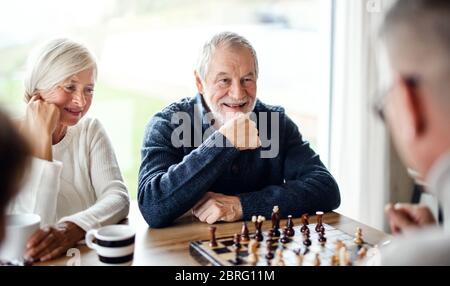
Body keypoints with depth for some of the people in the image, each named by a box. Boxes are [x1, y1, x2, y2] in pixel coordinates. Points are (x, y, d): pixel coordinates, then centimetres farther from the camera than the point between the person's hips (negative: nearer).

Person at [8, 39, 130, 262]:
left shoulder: (90, 130, 4)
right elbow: (33, 227, -17)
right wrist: (42, 137, -17)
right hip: (36, 260, -2)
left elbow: (118, 198, -10)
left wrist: (72, 228, -28)